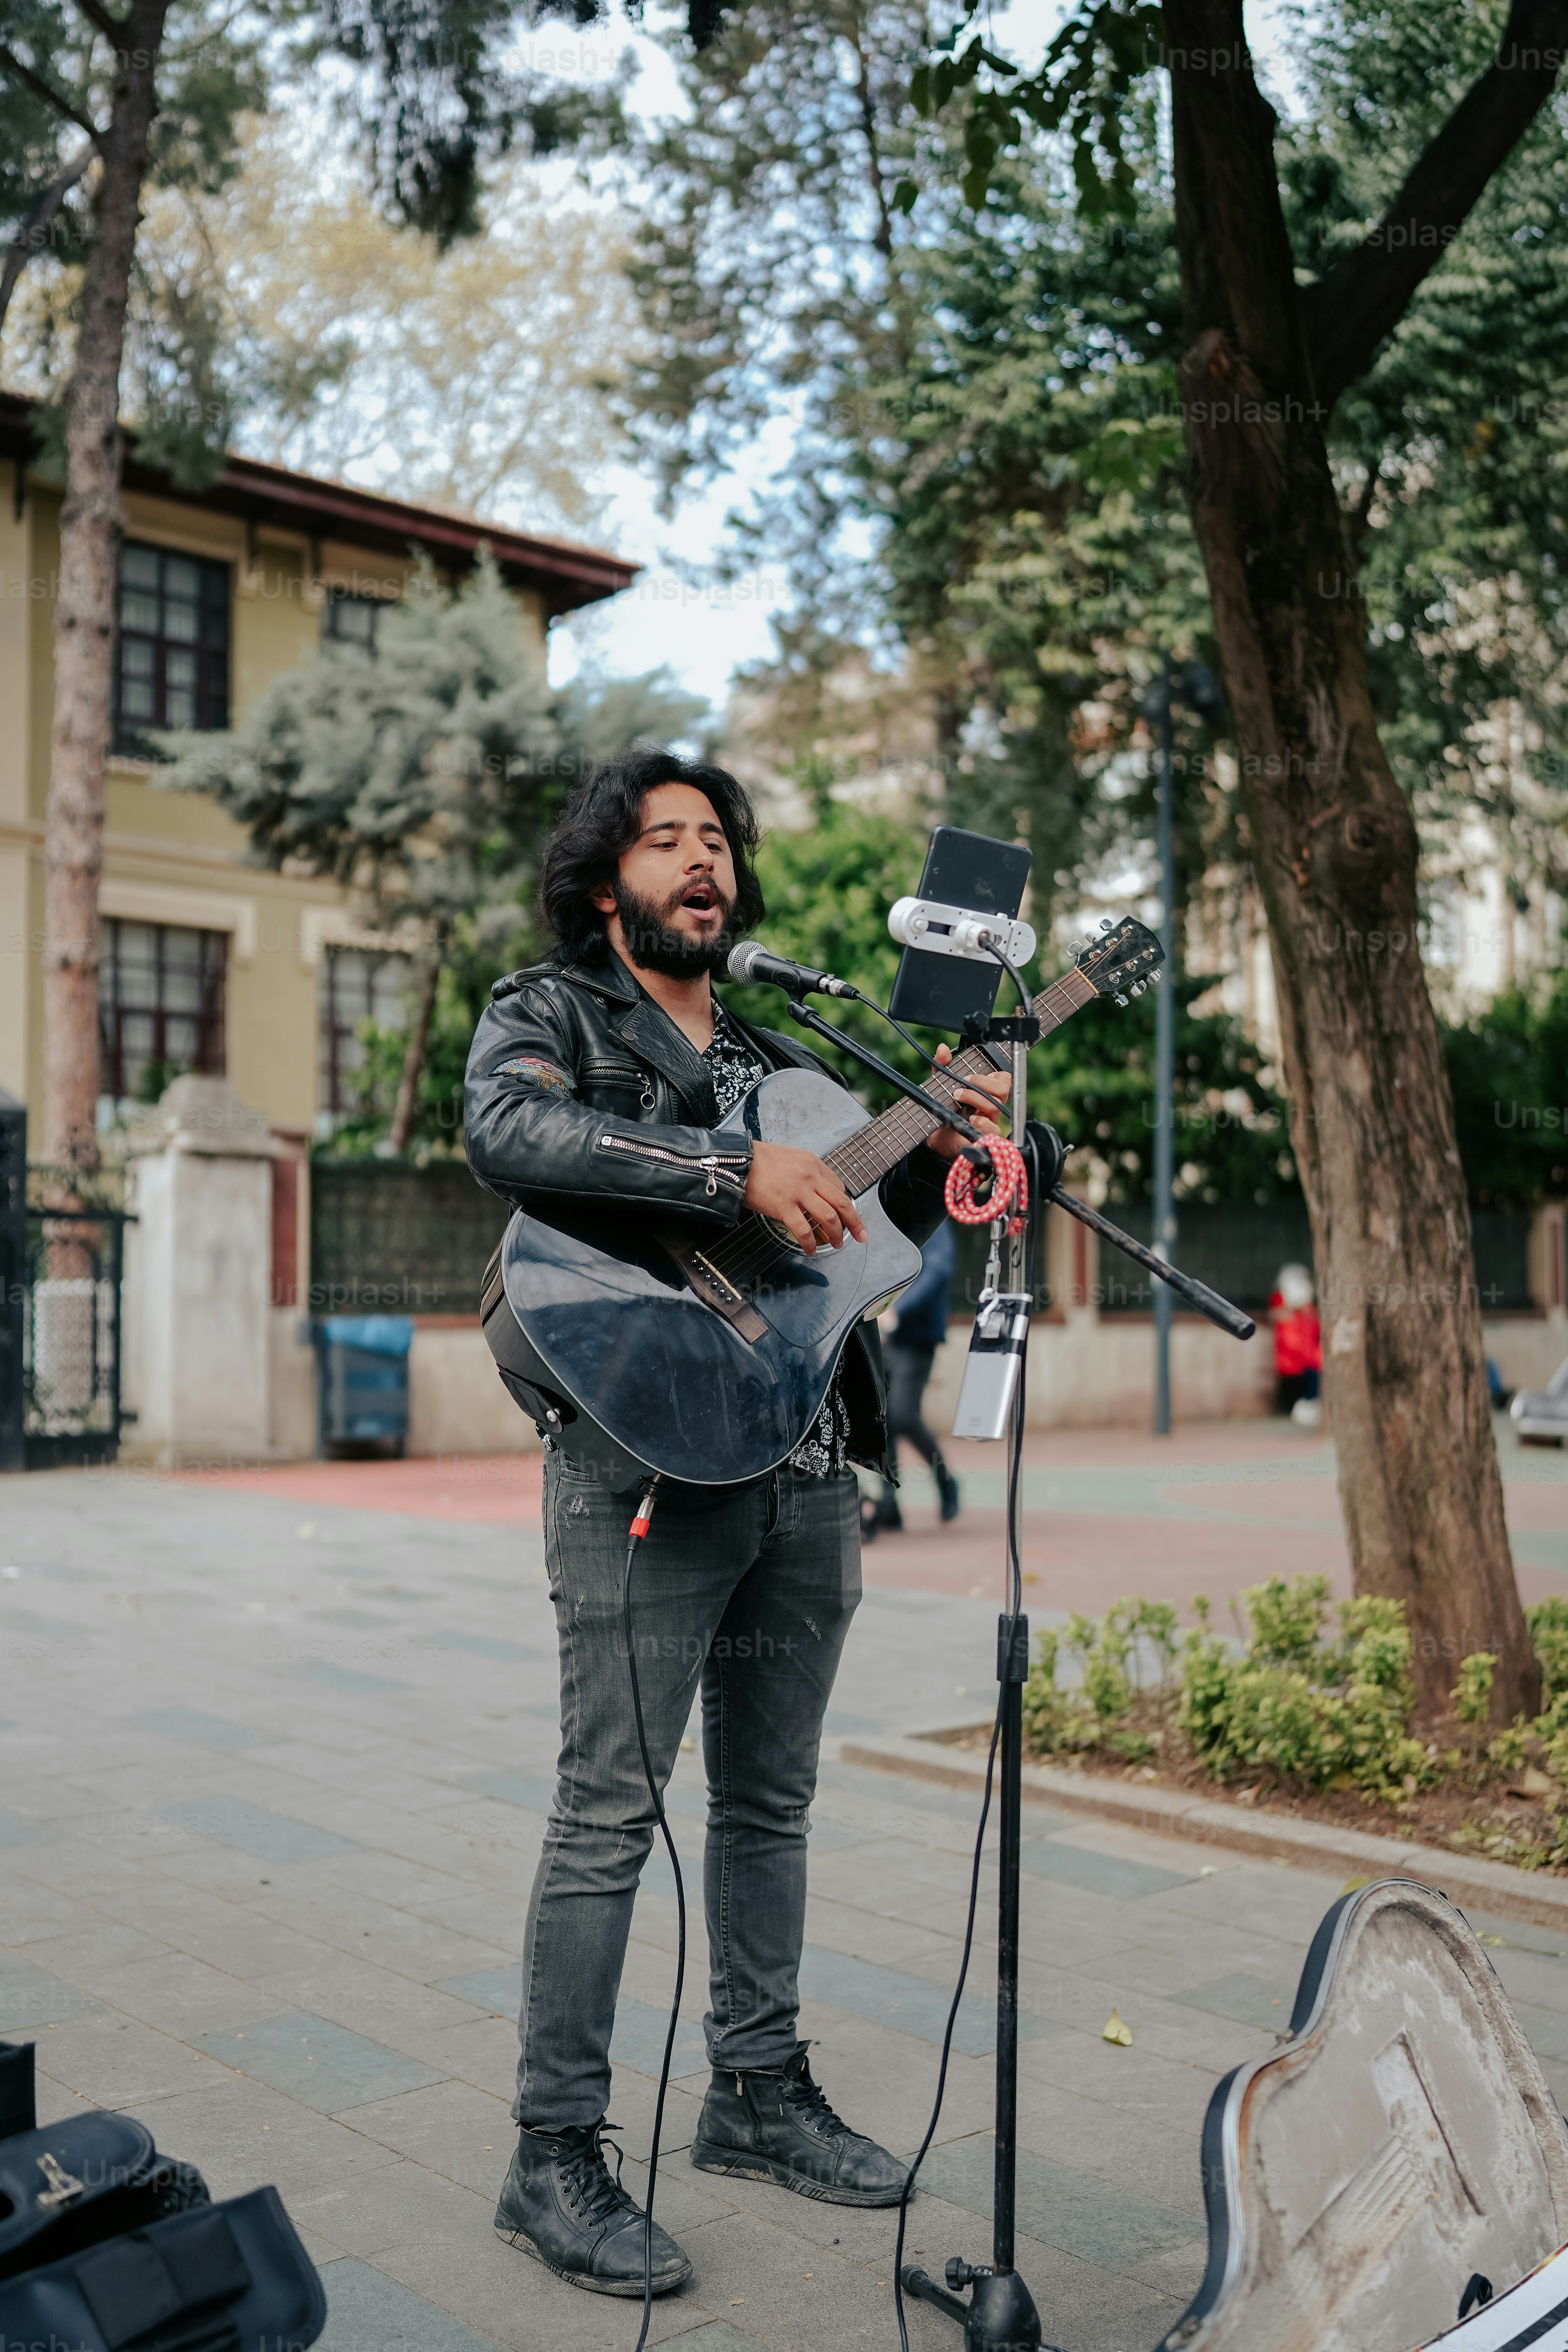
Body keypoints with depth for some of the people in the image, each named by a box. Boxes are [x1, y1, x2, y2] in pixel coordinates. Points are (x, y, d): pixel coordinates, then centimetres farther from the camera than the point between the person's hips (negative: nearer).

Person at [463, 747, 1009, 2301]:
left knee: (769, 1798, 14)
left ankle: (757, 2096, 28)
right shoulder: (549, 1013, 2)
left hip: (807, 1468, 7)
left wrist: (936, 1151, 4)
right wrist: (739, 1171, -26)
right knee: (610, 1807, -5)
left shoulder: (776, 1059, 21)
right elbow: (507, 1136, -21)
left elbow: (866, 1242, 23)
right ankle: (555, 2159, 6)